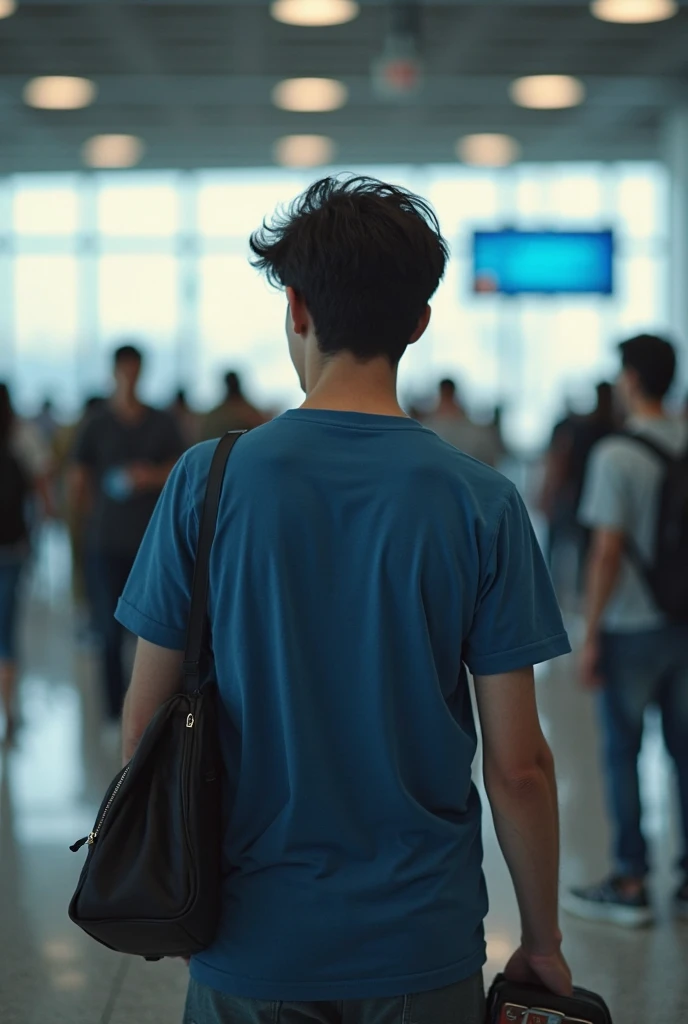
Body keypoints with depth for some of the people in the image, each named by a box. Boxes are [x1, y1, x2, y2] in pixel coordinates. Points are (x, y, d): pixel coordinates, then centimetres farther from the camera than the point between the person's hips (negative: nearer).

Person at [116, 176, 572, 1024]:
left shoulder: (207, 480, -9)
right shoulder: (480, 504, -10)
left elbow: (144, 724, -3)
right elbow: (518, 766, -9)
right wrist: (542, 939, 5)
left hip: (251, 942, 0)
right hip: (423, 945, 0)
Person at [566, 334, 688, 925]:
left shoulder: (618, 456, -15)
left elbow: (608, 551, -16)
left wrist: (590, 635, -10)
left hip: (632, 628, -6)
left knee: (623, 751, 5)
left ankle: (631, 883, 10)